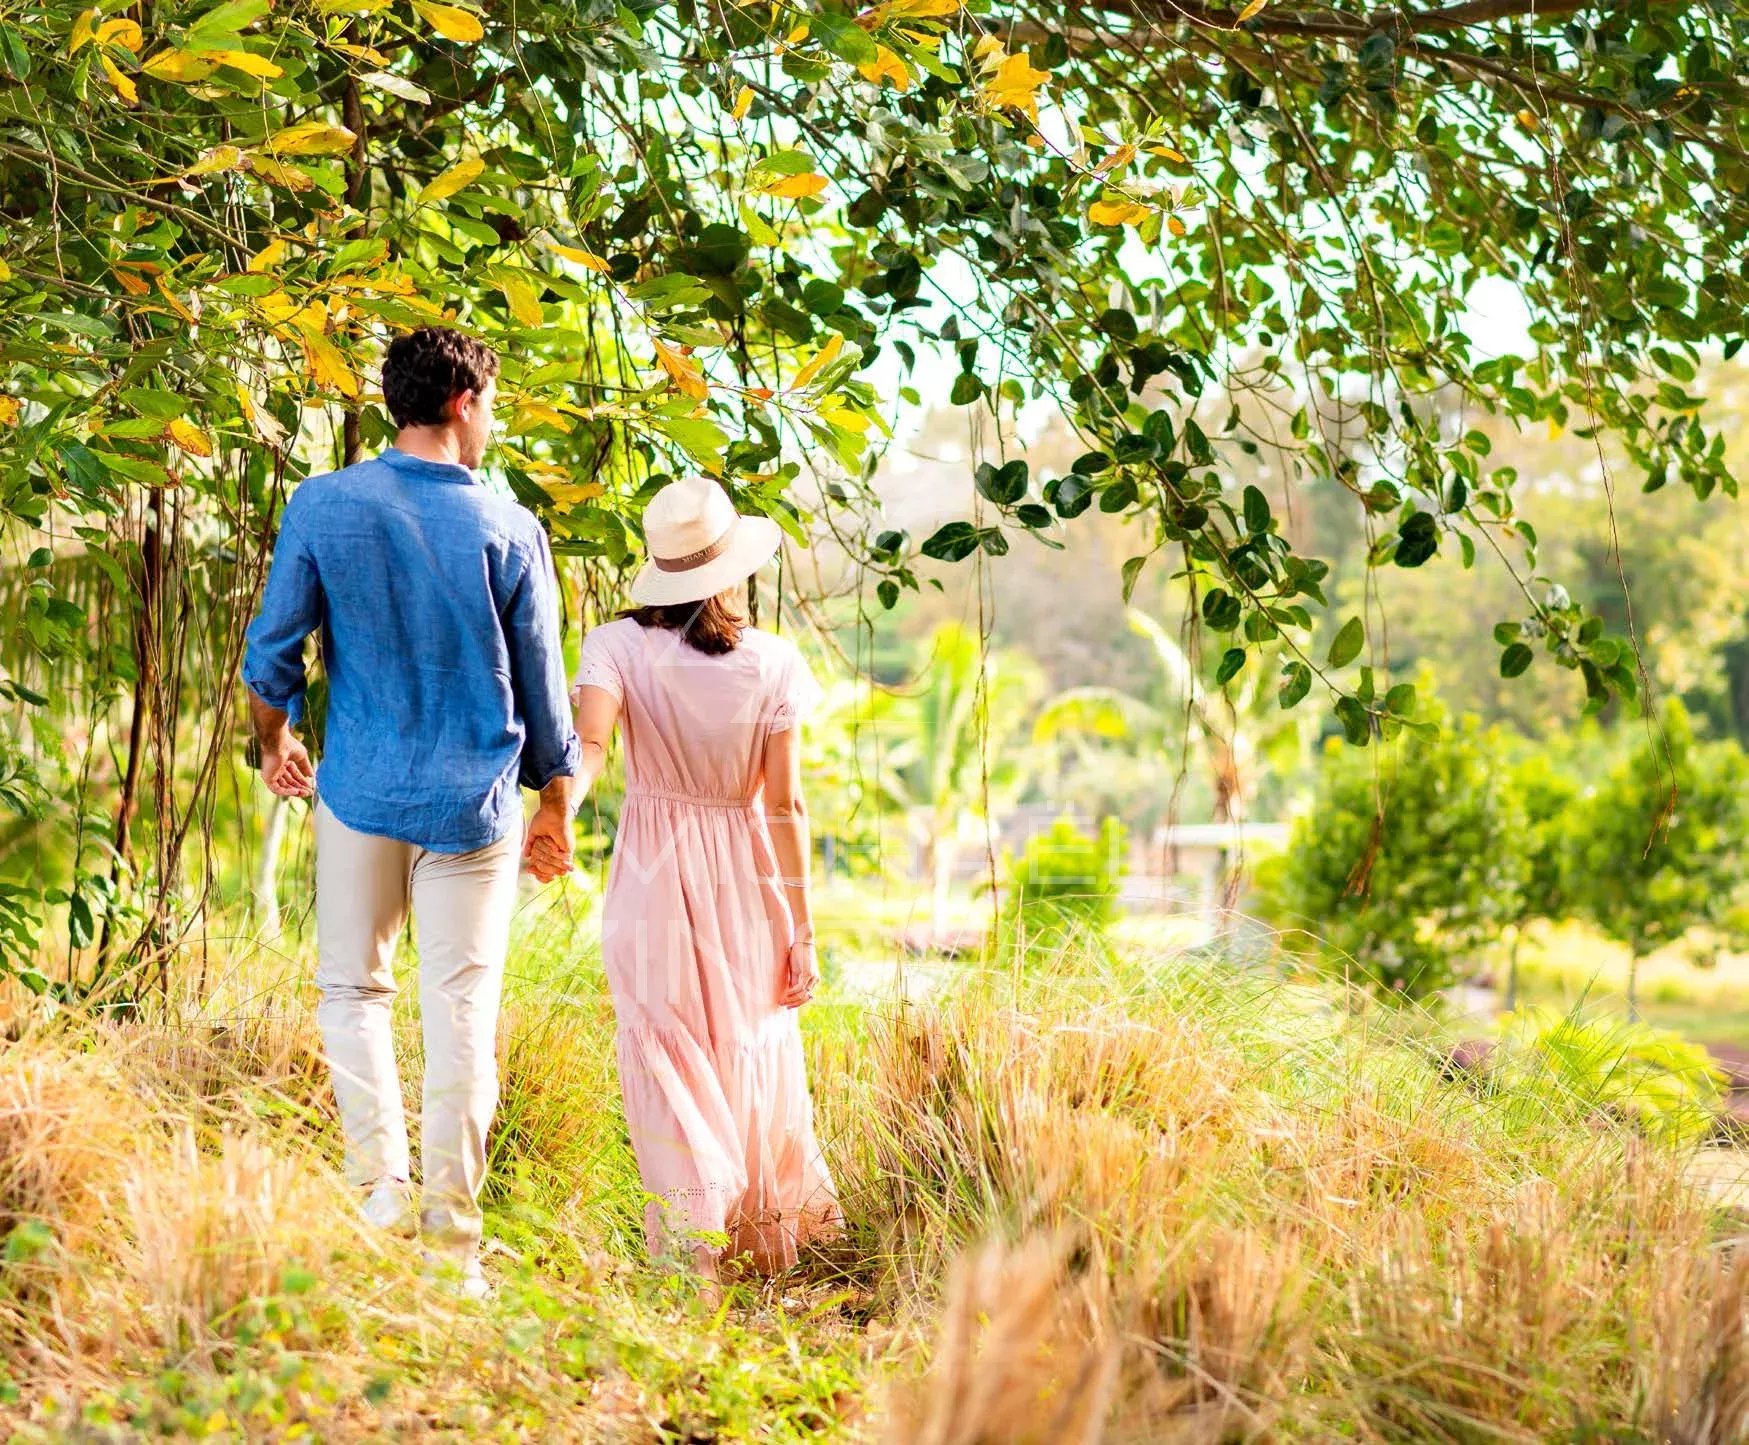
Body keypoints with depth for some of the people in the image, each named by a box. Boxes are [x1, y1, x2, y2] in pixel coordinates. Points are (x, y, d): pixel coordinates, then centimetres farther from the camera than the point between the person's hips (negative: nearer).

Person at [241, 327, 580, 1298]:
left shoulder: (324, 507, -6)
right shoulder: (507, 529, -7)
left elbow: (273, 650, 1)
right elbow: (541, 685, 0)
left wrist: (276, 744, 21)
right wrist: (556, 812, 13)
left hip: (360, 791, 1)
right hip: (474, 803, -1)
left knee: (352, 989, 16)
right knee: (462, 1013, 5)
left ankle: (381, 1183, 5)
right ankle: (451, 1236, 9)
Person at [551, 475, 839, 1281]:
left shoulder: (620, 647, -8)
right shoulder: (769, 662, -7)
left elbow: (587, 746, -27)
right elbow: (785, 807, -6)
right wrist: (802, 929, 0)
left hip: (653, 880, -1)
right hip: (746, 880, 1)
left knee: (670, 1066, 6)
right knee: (754, 1061, 16)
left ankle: (693, 1247, 5)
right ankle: (769, 1236, 28)